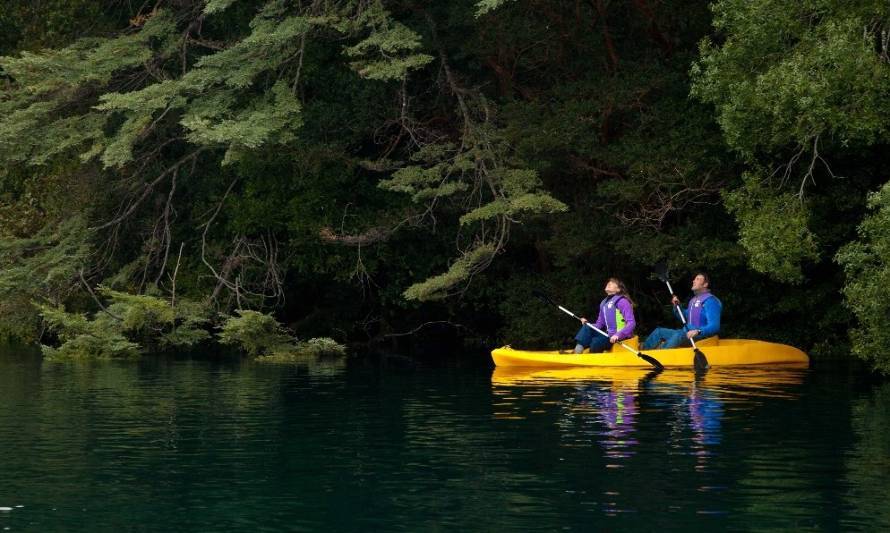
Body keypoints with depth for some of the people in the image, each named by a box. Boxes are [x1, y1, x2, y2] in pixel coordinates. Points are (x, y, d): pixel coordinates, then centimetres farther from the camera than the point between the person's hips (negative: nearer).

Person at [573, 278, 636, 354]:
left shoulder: (622, 301, -11)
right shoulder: (604, 303, 15)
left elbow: (631, 323, -19)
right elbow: (599, 324, 18)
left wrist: (618, 335, -30)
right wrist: (587, 324, -2)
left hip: (620, 336, -8)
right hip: (609, 334, 8)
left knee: (595, 342, -27)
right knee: (587, 328, -8)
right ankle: (577, 351, -22)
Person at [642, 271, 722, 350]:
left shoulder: (710, 301, -13)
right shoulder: (694, 300, 18)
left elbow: (714, 327, -23)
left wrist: (698, 332, -38)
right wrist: (676, 306, 10)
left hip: (700, 336, -10)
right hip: (687, 333, 10)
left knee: (678, 336, -38)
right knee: (659, 331, 10)